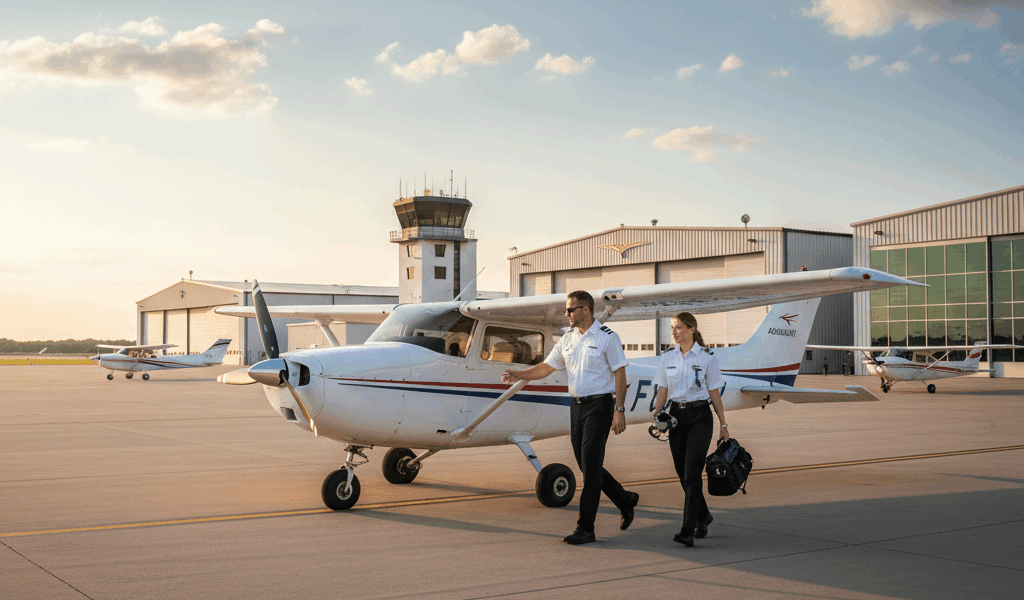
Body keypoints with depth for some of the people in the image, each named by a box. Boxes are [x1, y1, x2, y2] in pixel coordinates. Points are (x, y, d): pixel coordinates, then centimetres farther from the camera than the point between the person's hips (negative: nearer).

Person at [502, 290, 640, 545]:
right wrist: (519, 375, -2)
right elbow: (546, 367, 13)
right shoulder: (567, 340, 12)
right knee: (587, 466, 10)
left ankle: (585, 529, -6)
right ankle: (625, 500, 32)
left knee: (590, 467, -9)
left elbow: (620, 374, -9)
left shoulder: (607, 337, -7)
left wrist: (619, 410, -14)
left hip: (599, 404, -7)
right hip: (576, 405, 7)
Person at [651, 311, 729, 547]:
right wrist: (657, 413, -8)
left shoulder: (707, 359, -3)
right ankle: (703, 516, 32)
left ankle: (688, 530, -14)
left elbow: (714, 393, 1)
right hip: (676, 416, 4)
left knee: (692, 474, -12)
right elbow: (662, 390, 9)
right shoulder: (667, 359, 7)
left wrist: (723, 424, 3)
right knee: (683, 474, 9)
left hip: (700, 416, -4)